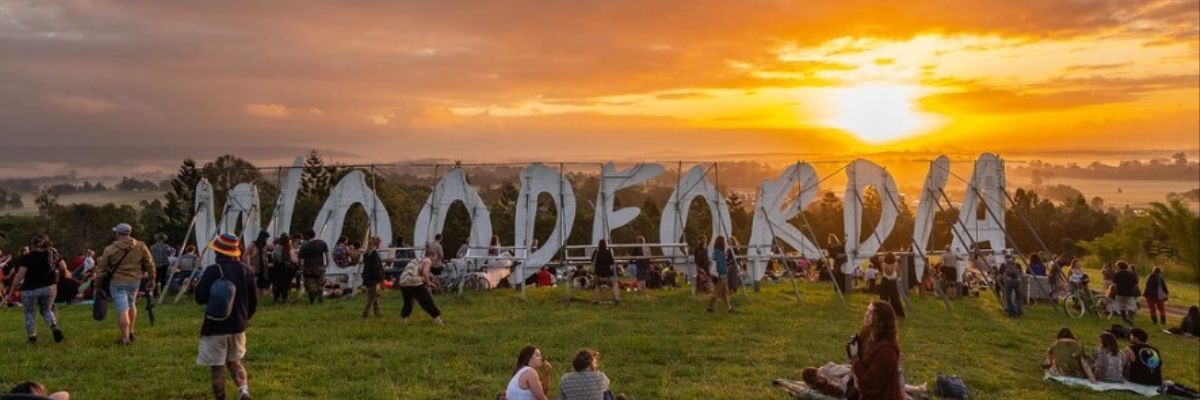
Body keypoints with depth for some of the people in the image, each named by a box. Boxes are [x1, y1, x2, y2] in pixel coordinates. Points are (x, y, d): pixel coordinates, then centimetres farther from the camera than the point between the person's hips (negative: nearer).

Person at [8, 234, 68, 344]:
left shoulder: (28, 257, -11)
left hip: (30, 289, -3)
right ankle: (55, 327, -6)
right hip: (49, 287, 4)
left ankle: (32, 337, 15)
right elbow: (64, 269, 8)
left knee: (29, 312, 15)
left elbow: (20, 276, -12)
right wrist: (67, 274, 30)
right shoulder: (53, 254, 0)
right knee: (47, 310, 20)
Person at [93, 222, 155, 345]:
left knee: (122, 309, -5)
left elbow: (102, 268, -1)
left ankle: (125, 337, -7)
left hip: (117, 282, -3)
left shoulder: (110, 249, -6)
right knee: (131, 305, 23)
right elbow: (149, 264, 5)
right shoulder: (141, 247, 0)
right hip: (134, 281, 3)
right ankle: (131, 332, 26)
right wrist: (151, 280, 16)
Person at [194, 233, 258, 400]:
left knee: (217, 367, 6)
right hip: (238, 326, 5)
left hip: (215, 327, -5)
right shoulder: (246, 270, 0)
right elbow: (254, 300, 6)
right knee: (234, 361, 20)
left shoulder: (212, 270, -16)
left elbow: (200, 298, -12)